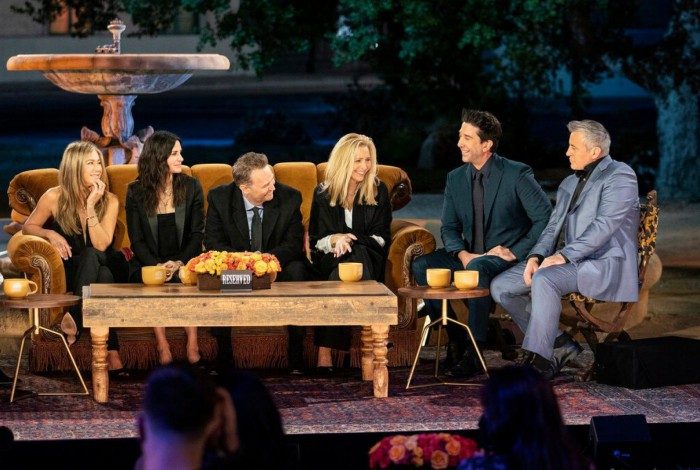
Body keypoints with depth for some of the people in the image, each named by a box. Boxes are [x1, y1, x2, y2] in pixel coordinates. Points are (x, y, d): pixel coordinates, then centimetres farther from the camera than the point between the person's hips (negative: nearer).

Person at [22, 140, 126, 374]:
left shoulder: (110, 201, -6)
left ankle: (76, 318, -32)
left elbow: (101, 245, -18)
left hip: (100, 266, 1)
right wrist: (50, 234, -16)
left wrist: (90, 206, -25)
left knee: (92, 256, -36)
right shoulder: (55, 197, -9)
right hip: (66, 271, -1)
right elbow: (28, 227, 4)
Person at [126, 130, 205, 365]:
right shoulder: (136, 192, 2)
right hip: (148, 264, 0)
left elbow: (197, 234, 2)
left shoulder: (191, 187, 5)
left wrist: (179, 263, -15)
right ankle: (161, 344, -29)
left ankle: (192, 343, -29)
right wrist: (158, 266, -18)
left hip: (183, 263, 1)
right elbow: (137, 240, 0)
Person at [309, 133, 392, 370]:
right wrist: (335, 240, -16)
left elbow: (381, 238, 3)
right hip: (330, 261, 0)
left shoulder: (378, 191, 7)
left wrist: (351, 240, -15)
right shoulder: (323, 193, 7)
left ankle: (325, 351, -39)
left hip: (367, 260, 0)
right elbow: (316, 240, 6)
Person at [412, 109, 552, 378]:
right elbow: (449, 227, 9)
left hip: (506, 258, -6)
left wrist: (515, 252, -17)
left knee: (478, 268, -38)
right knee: (421, 265, -16)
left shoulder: (517, 175, -10)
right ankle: (455, 336, -7)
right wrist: (463, 255, -12)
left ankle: (473, 353, -28)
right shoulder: (456, 178, 8)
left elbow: (545, 219, -12)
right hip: (470, 256, 6)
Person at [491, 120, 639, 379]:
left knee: (544, 279, -36)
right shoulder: (569, 183, 23)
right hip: (565, 260, 9)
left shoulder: (619, 176, -5)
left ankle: (540, 362, -30)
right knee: (500, 286, -5)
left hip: (602, 263, -9)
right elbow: (554, 226, 19)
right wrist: (536, 256, -2)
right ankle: (560, 345, -2)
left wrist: (564, 255, -23)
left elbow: (604, 226, -17)